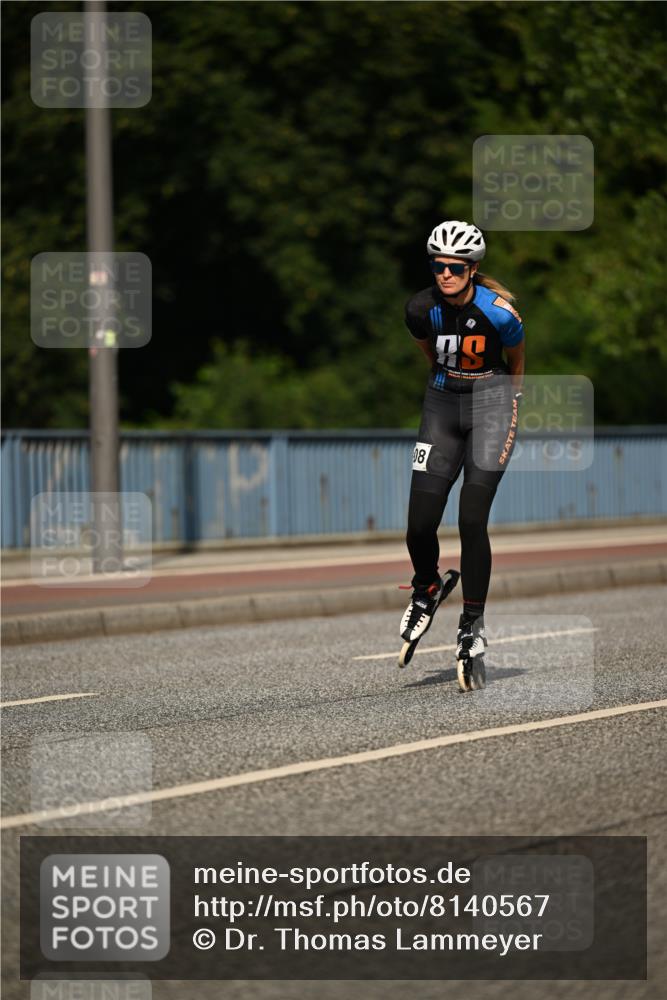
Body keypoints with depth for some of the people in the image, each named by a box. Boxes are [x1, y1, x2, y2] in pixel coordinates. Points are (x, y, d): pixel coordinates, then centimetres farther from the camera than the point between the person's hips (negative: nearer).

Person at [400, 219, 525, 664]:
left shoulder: (499, 311, -18)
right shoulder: (421, 309, -9)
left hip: (492, 403, -3)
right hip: (442, 406, 3)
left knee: (472, 520, -14)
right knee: (420, 525, -7)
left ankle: (474, 621, 1)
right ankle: (427, 589, 24)